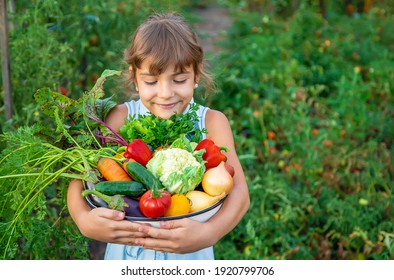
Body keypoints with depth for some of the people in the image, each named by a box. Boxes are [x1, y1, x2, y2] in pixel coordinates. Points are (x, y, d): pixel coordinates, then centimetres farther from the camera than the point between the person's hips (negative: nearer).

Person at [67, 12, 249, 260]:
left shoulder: (212, 122, -13)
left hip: (189, 253, 0)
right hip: (127, 248, 1)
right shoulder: (120, 118, -12)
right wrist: (84, 220, -38)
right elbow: (81, 176, -18)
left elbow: (239, 192, -21)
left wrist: (208, 234, -39)